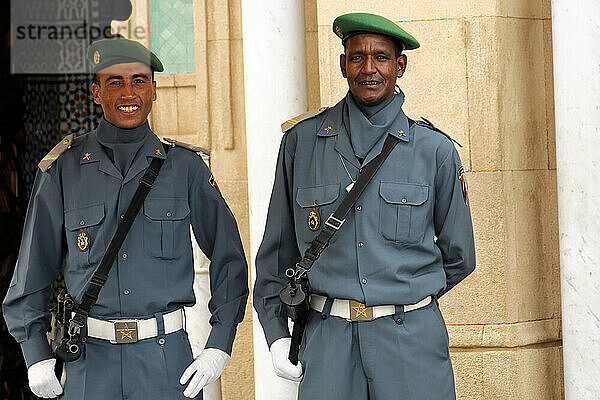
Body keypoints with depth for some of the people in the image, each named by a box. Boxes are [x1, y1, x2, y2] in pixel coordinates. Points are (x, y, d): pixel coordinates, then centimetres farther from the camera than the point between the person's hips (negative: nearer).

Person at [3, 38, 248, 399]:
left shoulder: (185, 167, 5)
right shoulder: (63, 169, 4)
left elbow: (229, 261, 8)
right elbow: (33, 269, 8)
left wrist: (218, 347, 0)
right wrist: (36, 355, 2)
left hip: (166, 357, 0)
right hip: (90, 359, 0)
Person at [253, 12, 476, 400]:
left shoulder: (435, 149, 3)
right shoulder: (302, 141, 6)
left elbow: (458, 258, 13)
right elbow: (277, 248, 13)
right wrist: (276, 332, 8)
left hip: (411, 338, 0)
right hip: (328, 340, 1)